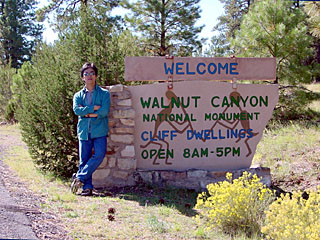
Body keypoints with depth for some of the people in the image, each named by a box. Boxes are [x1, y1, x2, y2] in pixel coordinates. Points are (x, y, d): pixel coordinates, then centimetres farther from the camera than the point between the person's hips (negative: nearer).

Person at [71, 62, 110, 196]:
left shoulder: (104, 93, 8)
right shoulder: (78, 95, 15)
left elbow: (105, 111, -7)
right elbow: (76, 110, -4)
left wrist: (87, 113, -5)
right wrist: (94, 108, -9)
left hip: (99, 131, -2)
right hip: (84, 131, 2)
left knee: (99, 155, -20)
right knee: (84, 160, -1)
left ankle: (79, 177, -10)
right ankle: (87, 187, 3)